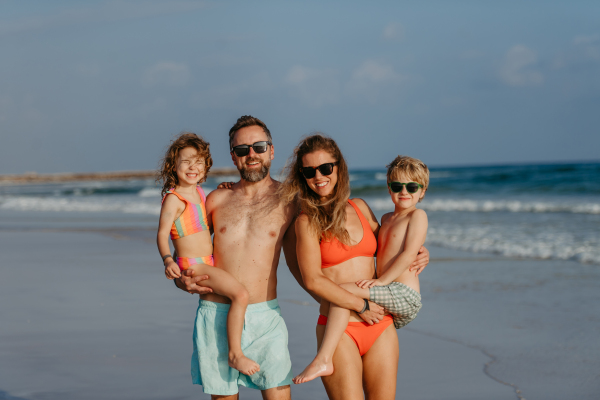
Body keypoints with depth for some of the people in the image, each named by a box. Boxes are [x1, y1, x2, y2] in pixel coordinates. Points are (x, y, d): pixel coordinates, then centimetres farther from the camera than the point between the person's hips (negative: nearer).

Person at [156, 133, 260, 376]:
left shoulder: (198, 192, 11)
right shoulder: (173, 199, -15)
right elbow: (162, 234, -19)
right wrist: (167, 260, -34)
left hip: (207, 263, 10)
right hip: (192, 265, -10)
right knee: (240, 294, -24)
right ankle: (235, 354, -19)